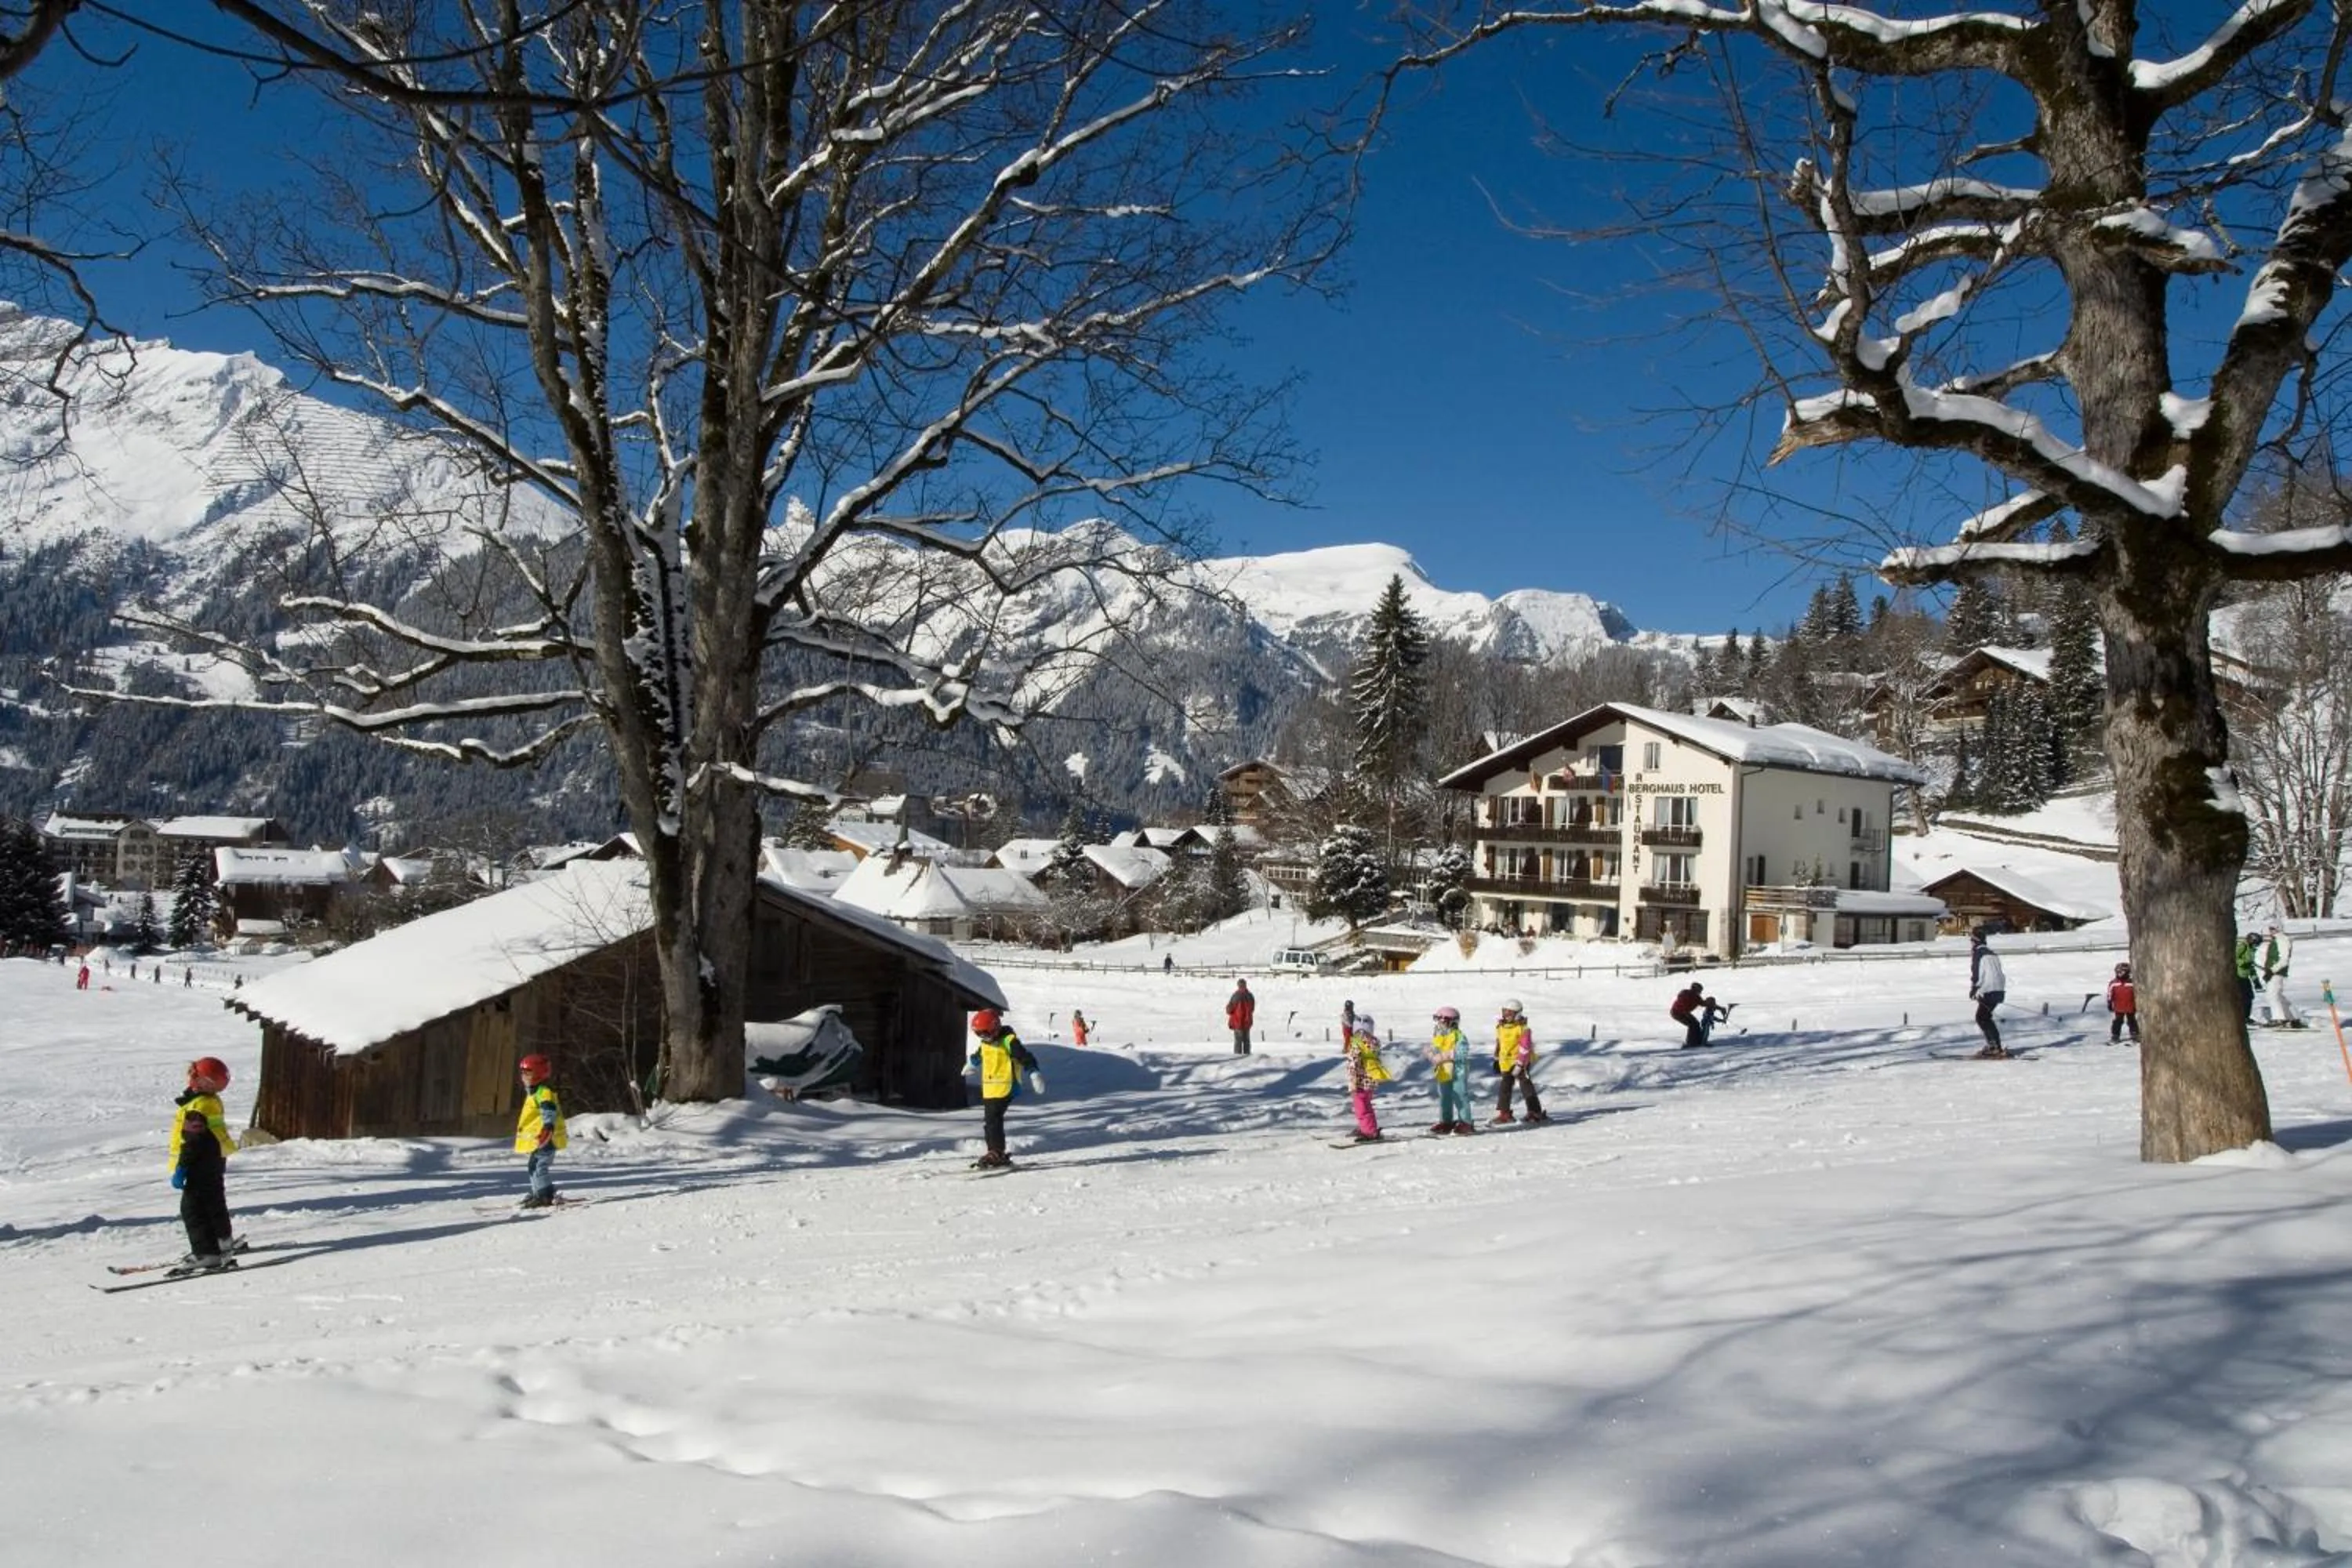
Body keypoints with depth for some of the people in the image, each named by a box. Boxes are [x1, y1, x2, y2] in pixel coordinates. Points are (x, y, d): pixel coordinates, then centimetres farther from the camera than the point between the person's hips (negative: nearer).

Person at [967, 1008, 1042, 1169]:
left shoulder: (1009, 1041, -12)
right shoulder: (985, 1043, 12)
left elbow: (1027, 1058, -14)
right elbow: (978, 1056, 36)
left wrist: (1034, 1074, -25)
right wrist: (971, 1062, 54)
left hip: (1004, 1088, -8)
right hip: (988, 1089, 8)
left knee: (993, 1120, -15)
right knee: (988, 1121, 7)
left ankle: (997, 1154, -13)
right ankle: (995, 1153, 14)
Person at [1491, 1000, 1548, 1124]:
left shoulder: (1523, 1029, -17)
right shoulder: (1501, 1027, 6)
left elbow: (1525, 1049, -20)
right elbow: (1499, 1044, 19)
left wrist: (1519, 1065, -23)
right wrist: (1497, 1059, 21)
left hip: (1521, 1062, -7)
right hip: (1506, 1063, 7)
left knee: (1526, 1088, -4)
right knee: (1505, 1088, 6)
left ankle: (1536, 1113, 4)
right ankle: (1504, 1114, 12)